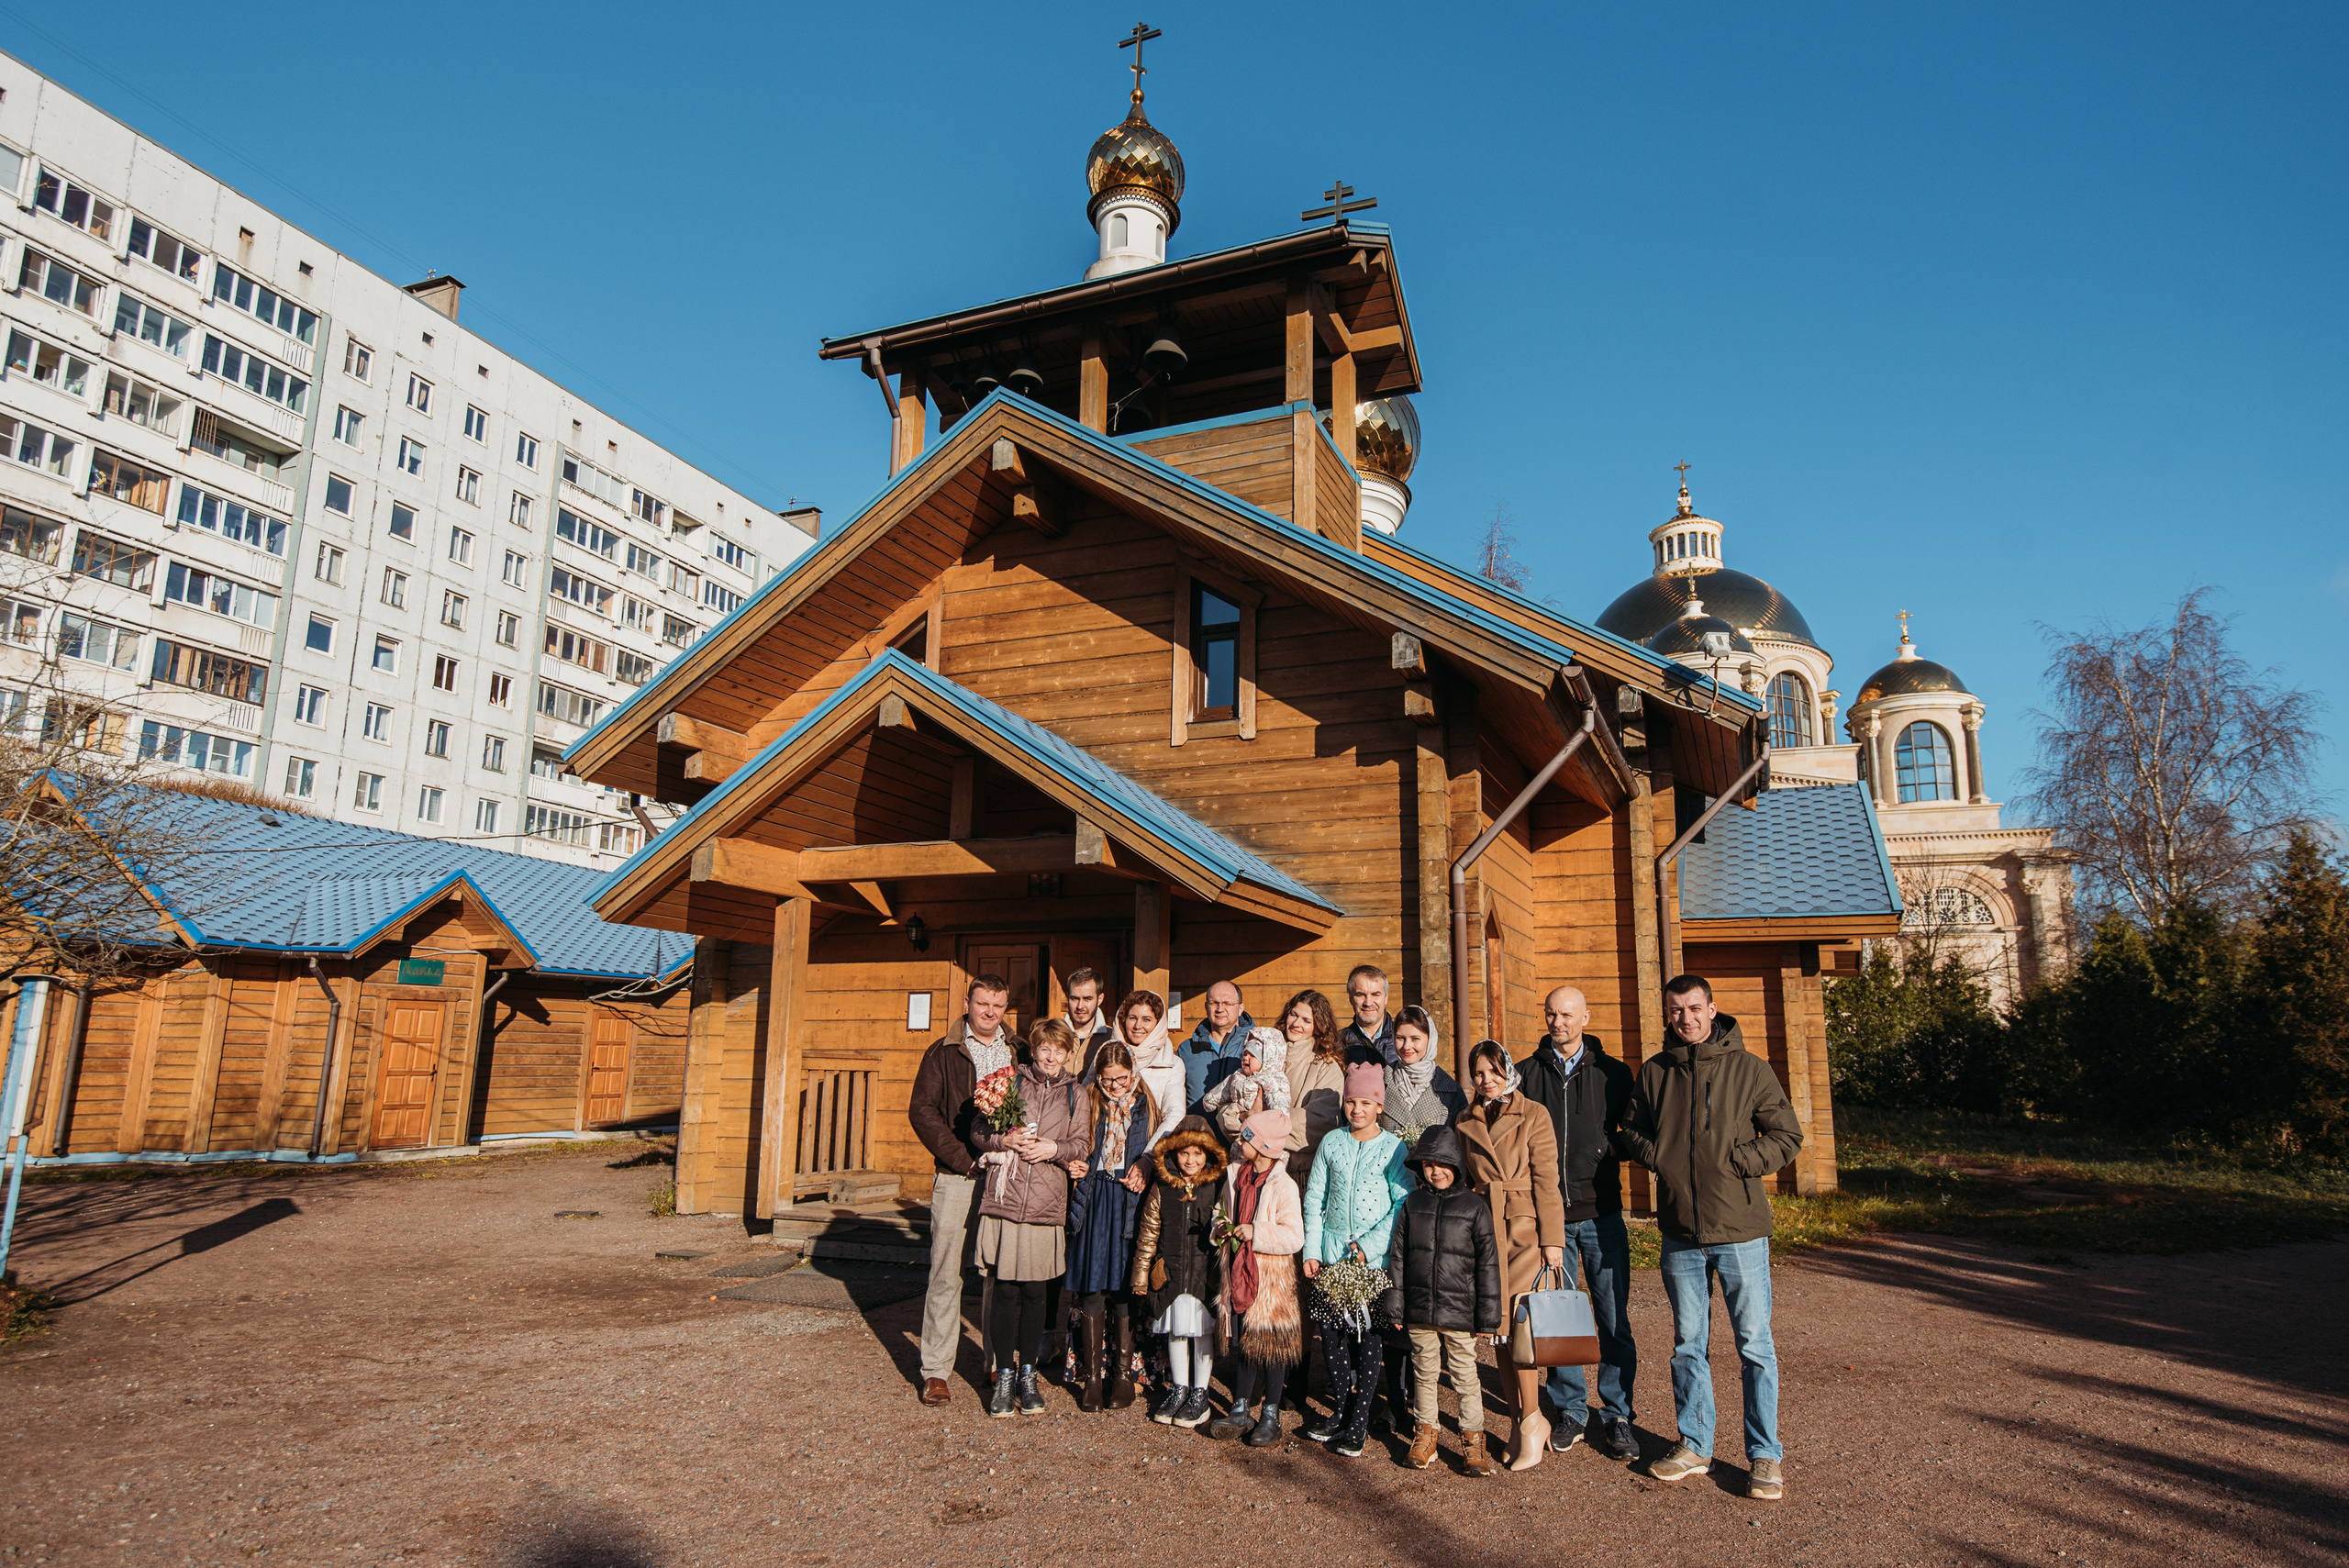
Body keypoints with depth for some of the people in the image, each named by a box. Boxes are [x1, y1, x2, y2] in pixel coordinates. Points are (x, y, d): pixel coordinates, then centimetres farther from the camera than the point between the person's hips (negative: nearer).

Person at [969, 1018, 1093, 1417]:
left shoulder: (1075, 1096, 12)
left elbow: (1082, 1144, 7)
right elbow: (978, 1131, 8)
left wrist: (1054, 1149, -10)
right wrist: (1005, 1140, -10)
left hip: (1047, 1205, 1)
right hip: (1003, 1200, -1)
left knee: (1035, 1293, 5)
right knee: (1004, 1290, 0)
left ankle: (1028, 1375, 20)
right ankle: (1003, 1376, 14)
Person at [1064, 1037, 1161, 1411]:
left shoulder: (1145, 1107, 6)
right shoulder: (1089, 1104, 8)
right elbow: (1077, 1149, 15)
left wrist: (1142, 1177, -7)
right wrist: (1076, 1166, -5)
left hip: (1130, 1204, -1)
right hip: (1094, 1202, 1)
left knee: (1124, 1289, 1)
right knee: (1091, 1289, 0)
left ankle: (1123, 1373, 14)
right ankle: (1091, 1375, 11)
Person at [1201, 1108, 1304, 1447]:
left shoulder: (1283, 1186, -16)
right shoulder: (1236, 1176, 4)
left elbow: (1294, 1238, -20)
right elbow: (1226, 1213, 21)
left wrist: (1255, 1233, -24)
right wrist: (1222, 1228, 0)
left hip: (1271, 1279, -6)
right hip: (1239, 1273, 6)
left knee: (1272, 1345, 6)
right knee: (1245, 1344, 15)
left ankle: (1271, 1416, 20)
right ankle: (1240, 1411, 25)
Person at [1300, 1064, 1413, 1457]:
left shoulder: (1394, 1148, -2)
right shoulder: (1331, 1144, 7)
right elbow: (1314, 1199, 9)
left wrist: (1368, 1246, -13)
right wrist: (1311, 1250, 1)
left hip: (1376, 1258, -3)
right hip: (1331, 1253, 3)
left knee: (1371, 1337, 0)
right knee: (1330, 1330, 7)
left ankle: (1358, 1424, 10)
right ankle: (1340, 1409, 26)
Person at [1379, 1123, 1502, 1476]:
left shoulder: (1475, 1207, -3)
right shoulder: (1412, 1205, 4)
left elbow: (1488, 1264, -2)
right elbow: (1397, 1258, 7)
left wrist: (1488, 1314, -3)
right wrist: (1394, 1307, 4)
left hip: (1460, 1312, -2)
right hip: (1419, 1311, 2)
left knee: (1464, 1375, 6)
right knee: (1424, 1372, 13)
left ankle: (1472, 1438, 20)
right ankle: (1425, 1431, 29)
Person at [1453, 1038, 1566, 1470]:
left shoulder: (1533, 1116, 1)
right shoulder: (1464, 1123, 12)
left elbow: (1546, 1181, -2)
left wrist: (1552, 1240, -7)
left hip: (1525, 1229, -4)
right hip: (1483, 1231, 4)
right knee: (1499, 1326, 5)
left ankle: (1531, 1419, 4)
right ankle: (1521, 1422, 16)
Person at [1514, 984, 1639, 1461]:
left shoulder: (1613, 1074, 4)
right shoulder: (1526, 1074, 4)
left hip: (1601, 1215, 0)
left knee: (1613, 1319, 2)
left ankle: (1616, 1415, 15)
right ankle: (1571, 1411, 20)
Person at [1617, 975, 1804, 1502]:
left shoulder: (1748, 1068, -4)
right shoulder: (1654, 1072, 5)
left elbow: (1787, 1135, -2)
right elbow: (1631, 1129, 16)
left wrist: (1738, 1161, -14)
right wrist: (1655, 1155, -3)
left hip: (1739, 1228, -3)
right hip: (1680, 1231, 3)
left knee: (1755, 1345, 4)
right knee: (1688, 1344, 13)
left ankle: (1766, 1456, 17)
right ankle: (1694, 1446, 26)